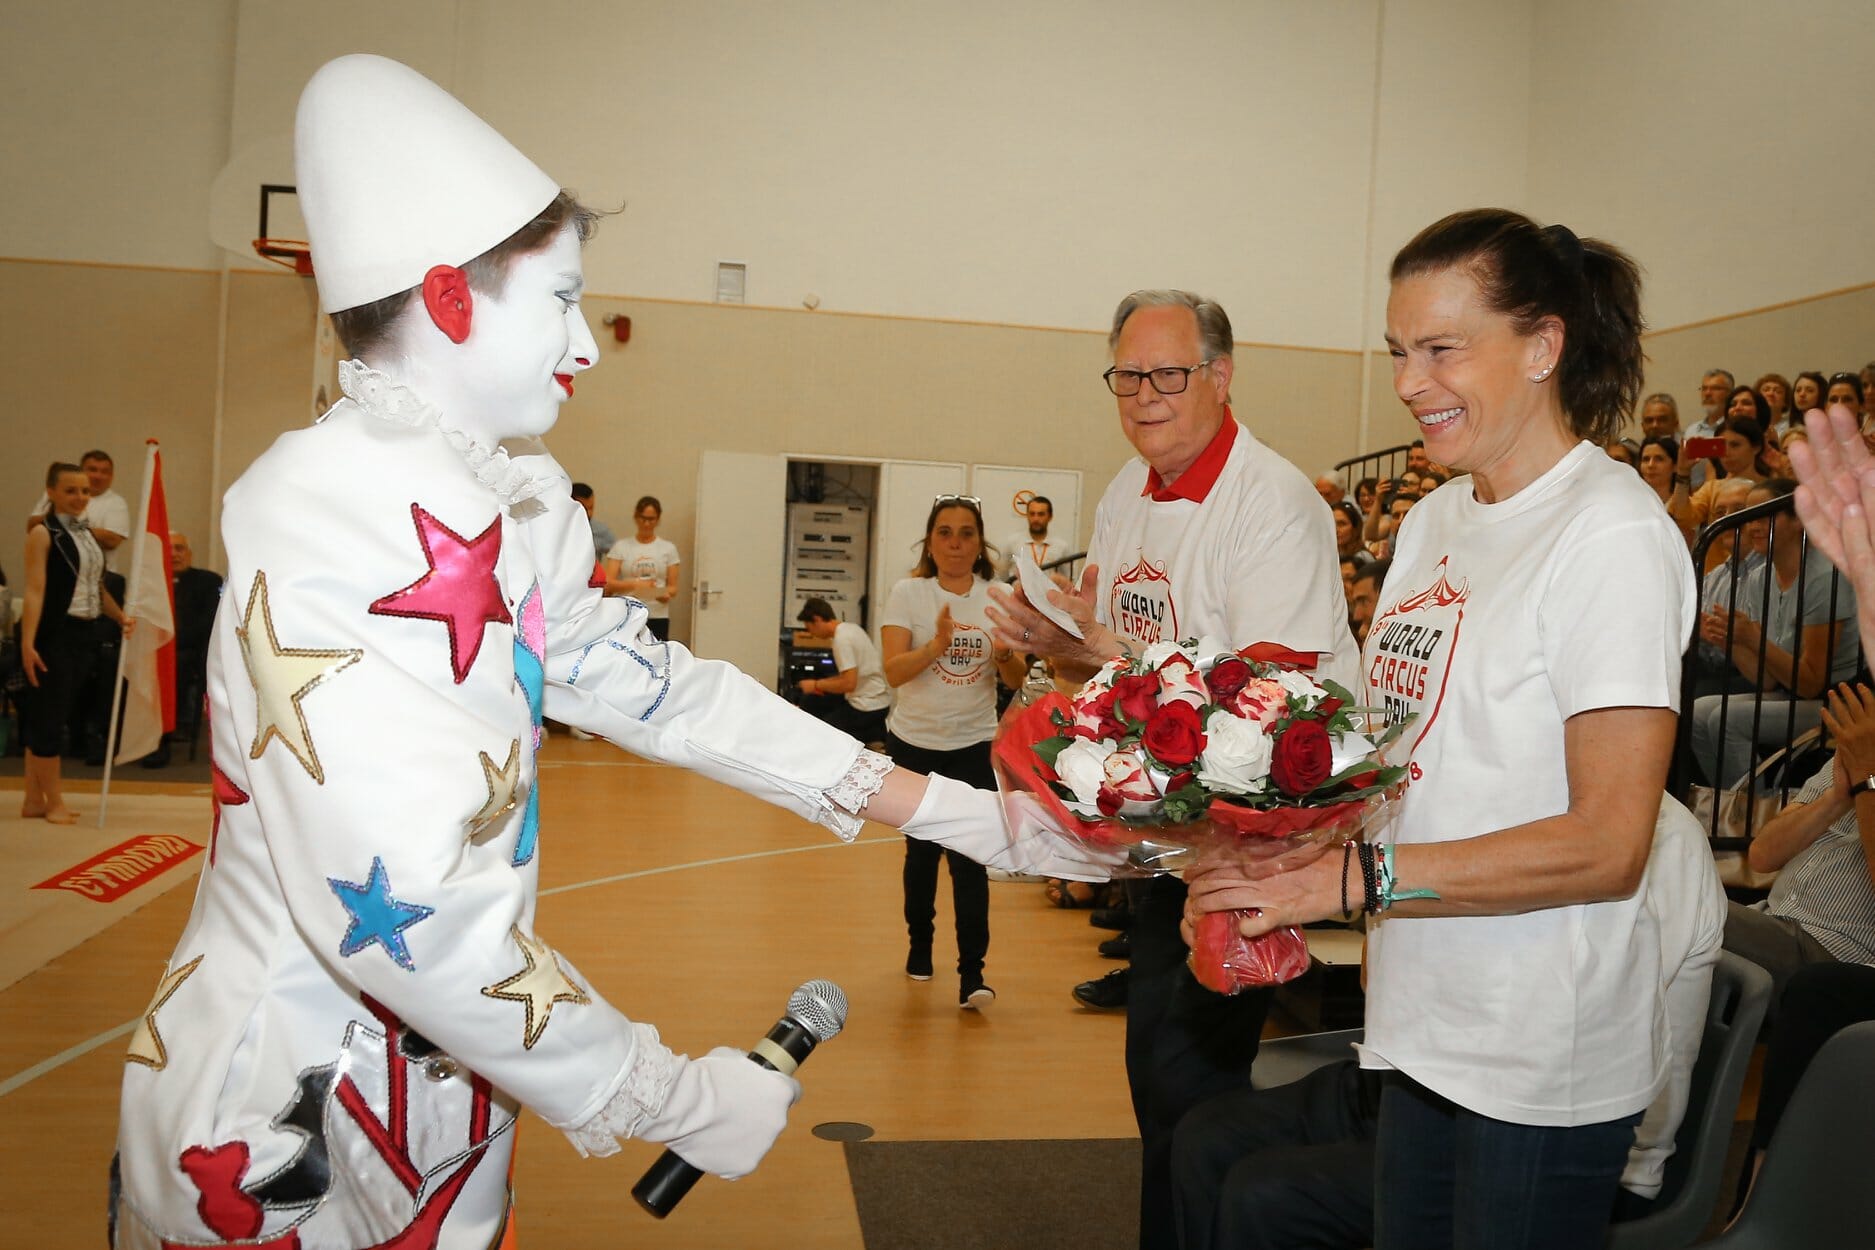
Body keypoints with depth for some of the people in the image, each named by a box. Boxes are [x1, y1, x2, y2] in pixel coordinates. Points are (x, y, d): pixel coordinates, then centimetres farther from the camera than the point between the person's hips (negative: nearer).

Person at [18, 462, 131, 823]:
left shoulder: (87, 533, 14)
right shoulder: (43, 534, -8)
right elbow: (35, 590, -16)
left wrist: (120, 618, 6)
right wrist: (27, 644, -22)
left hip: (83, 634, 8)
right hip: (53, 634, -8)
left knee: (55, 717, 11)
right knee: (47, 717, -1)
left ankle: (34, 800, 19)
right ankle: (53, 803, 6)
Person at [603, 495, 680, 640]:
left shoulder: (668, 548, 9)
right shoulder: (621, 546, 6)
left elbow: (673, 587, 8)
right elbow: (608, 584, -3)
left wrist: (666, 594, -16)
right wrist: (635, 584, -21)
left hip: (657, 618, 1)